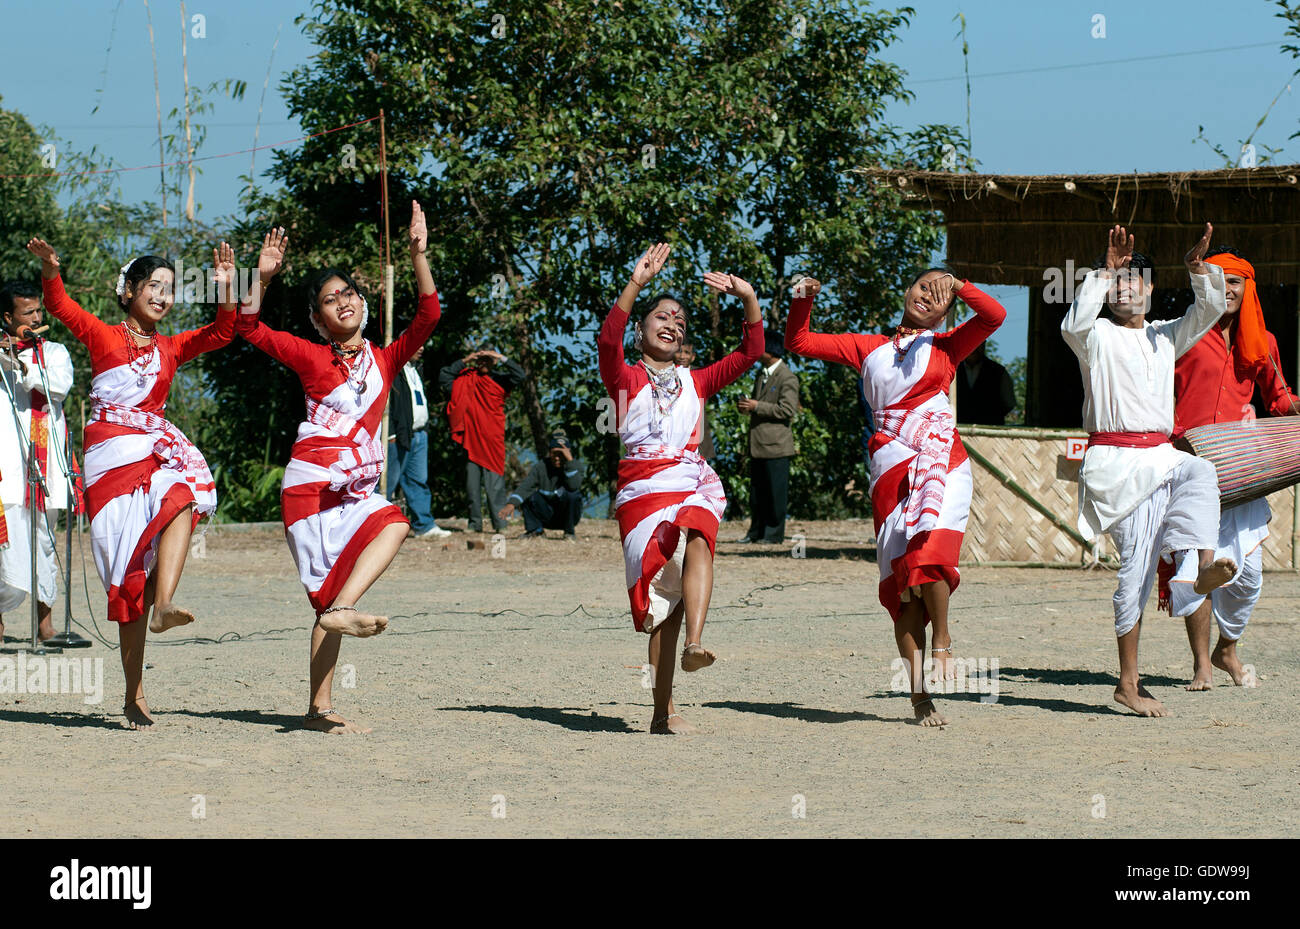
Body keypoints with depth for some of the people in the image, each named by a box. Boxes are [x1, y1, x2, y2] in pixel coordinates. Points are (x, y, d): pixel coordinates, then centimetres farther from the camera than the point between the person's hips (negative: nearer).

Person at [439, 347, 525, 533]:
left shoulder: (499, 379, 7)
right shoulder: (465, 378, 12)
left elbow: (519, 375, -6)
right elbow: (443, 377, 7)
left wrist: (502, 358, -8)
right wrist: (464, 362, 2)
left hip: (492, 439, -3)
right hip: (471, 437, 3)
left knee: (495, 481, -7)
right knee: (472, 482, 4)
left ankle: (499, 522, -7)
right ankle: (474, 522, 8)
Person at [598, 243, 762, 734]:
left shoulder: (695, 381, 23)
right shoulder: (625, 378, 11)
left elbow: (750, 352, 17)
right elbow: (608, 340, -10)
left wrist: (749, 299, 4)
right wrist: (636, 284, -18)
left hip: (693, 485, 3)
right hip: (642, 489, -3)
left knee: (697, 536, -33)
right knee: (660, 602, -13)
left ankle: (694, 644, -47)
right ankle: (663, 712, -13)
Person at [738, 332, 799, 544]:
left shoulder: (787, 378, -10)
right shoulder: (761, 374, 17)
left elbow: (787, 409, -18)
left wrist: (757, 406, -18)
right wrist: (746, 405, 7)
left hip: (776, 445, -8)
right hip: (757, 444, 8)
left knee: (776, 492, -2)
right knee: (757, 491, 11)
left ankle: (774, 533, 4)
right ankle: (756, 531, 18)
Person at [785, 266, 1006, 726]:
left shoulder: (946, 345, 15)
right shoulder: (868, 348, 19)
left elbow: (994, 315, -2)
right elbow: (798, 342, 20)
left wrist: (957, 285, -8)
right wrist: (803, 301, 5)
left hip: (941, 461, -2)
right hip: (892, 467, 2)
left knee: (929, 555, -26)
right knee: (901, 575, -4)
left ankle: (942, 641, -4)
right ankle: (919, 695, -3)